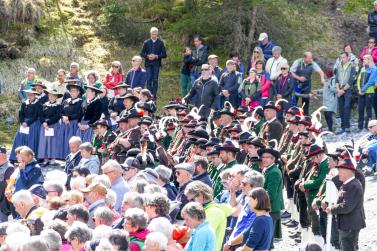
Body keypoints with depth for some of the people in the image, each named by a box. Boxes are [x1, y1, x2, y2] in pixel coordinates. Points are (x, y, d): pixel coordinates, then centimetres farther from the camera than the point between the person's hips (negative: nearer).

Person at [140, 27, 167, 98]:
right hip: (148, 64, 1)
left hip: (156, 64, -1)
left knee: (155, 80, -2)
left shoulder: (160, 43, 3)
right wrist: (147, 56, -12)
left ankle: (154, 95, 2)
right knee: (148, 80, -5)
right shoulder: (146, 43, 6)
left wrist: (156, 56, -13)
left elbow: (164, 55, 1)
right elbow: (142, 54, 7)